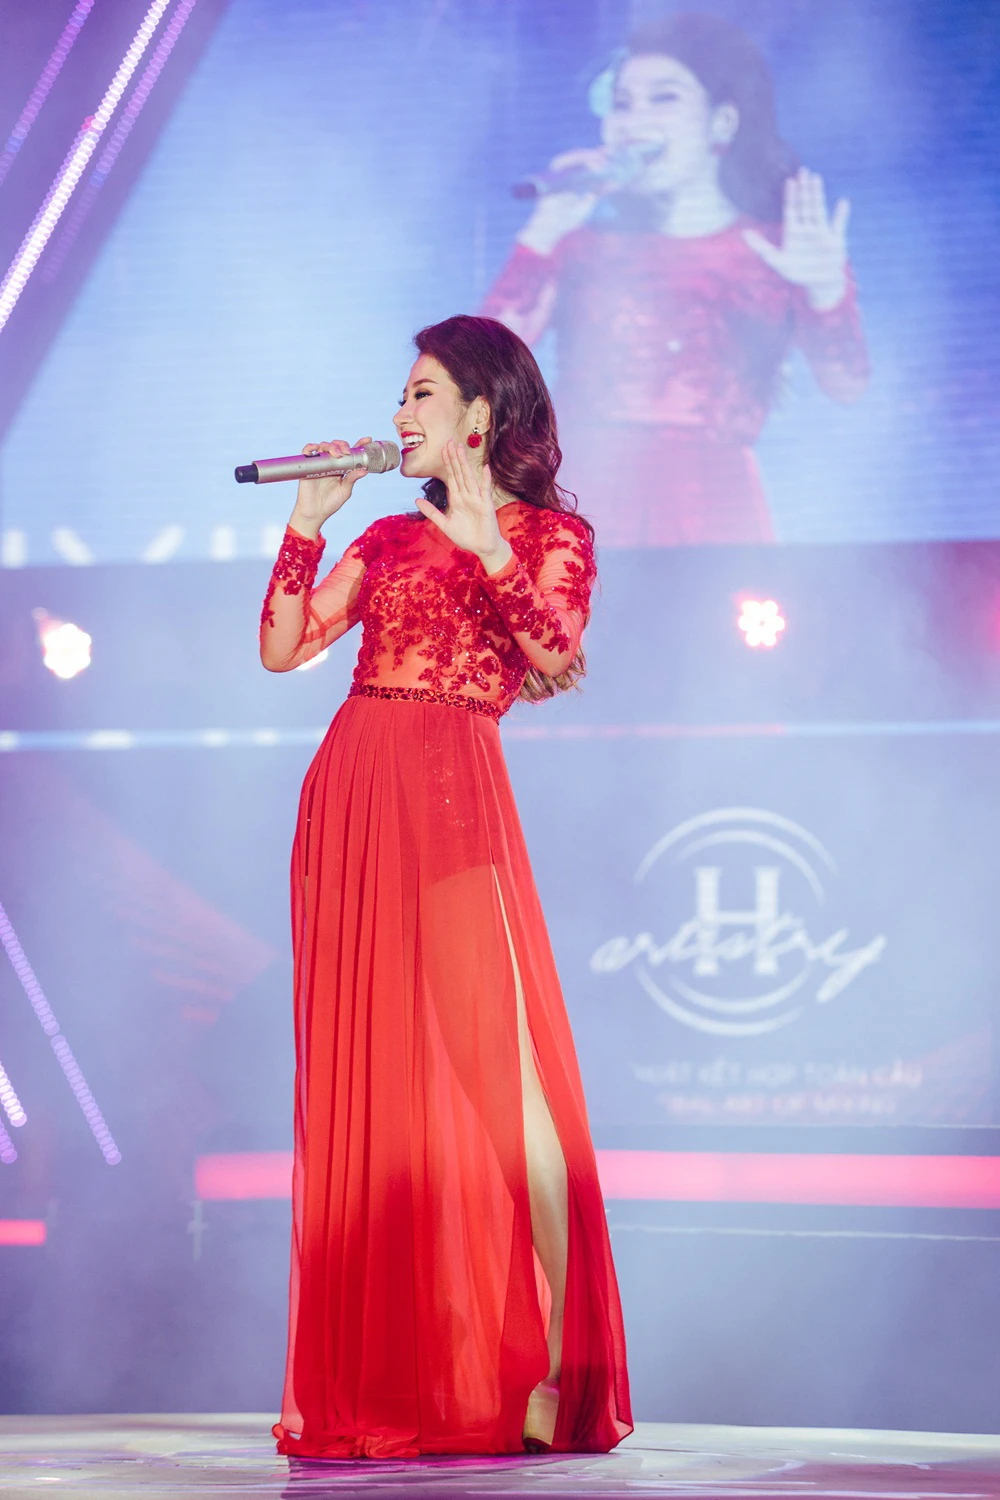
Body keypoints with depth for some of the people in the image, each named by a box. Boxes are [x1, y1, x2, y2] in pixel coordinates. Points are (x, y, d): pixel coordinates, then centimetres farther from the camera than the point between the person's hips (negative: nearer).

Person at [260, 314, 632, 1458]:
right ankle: (378, 1386, 5)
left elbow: (559, 661, -9)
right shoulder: (389, 540, 20)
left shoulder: (548, 536, 7)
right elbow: (282, 647, 11)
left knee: (490, 1064, -14)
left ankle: (557, 1367, -14)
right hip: (349, 793, 5)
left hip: (452, 798, -5)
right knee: (362, 1074, 1)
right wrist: (308, 519, 6)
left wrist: (485, 546, -16)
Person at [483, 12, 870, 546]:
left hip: (709, 509, -1)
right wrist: (543, 233, -3)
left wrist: (827, 293, -22)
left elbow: (845, 383, -3)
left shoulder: (777, 251, 10)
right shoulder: (588, 240, 13)